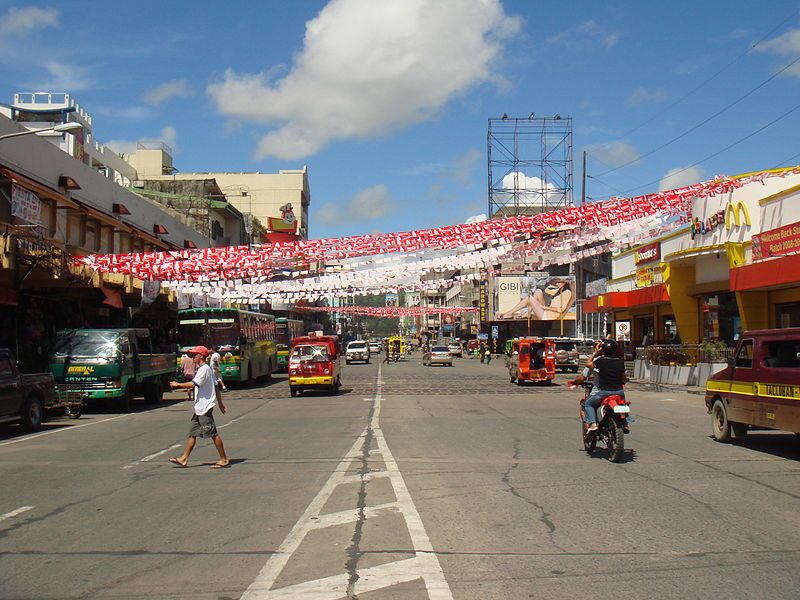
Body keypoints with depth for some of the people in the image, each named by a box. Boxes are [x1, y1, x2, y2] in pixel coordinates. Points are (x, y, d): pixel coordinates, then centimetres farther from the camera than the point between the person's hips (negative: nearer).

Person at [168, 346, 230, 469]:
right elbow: (216, 387, 20)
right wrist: (220, 402, 22)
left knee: (213, 433, -6)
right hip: (199, 408, 10)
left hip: (205, 407, -10)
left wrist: (178, 385, -12)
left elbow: (193, 384, -24)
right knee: (192, 433, 11)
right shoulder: (203, 369, 18)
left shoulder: (204, 369, -14)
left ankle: (224, 460, -1)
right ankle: (184, 459, 15)